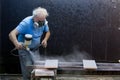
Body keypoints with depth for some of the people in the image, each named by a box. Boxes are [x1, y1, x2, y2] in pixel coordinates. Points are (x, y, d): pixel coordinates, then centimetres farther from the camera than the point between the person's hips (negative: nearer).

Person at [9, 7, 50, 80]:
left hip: (35, 49, 5)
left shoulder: (44, 22, -12)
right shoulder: (26, 23, -29)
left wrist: (45, 39, -12)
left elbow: (48, 32, 9)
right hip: (24, 49, -5)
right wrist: (16, 43, -57)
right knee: (27, 71, -4)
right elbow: (12, 34, -37)